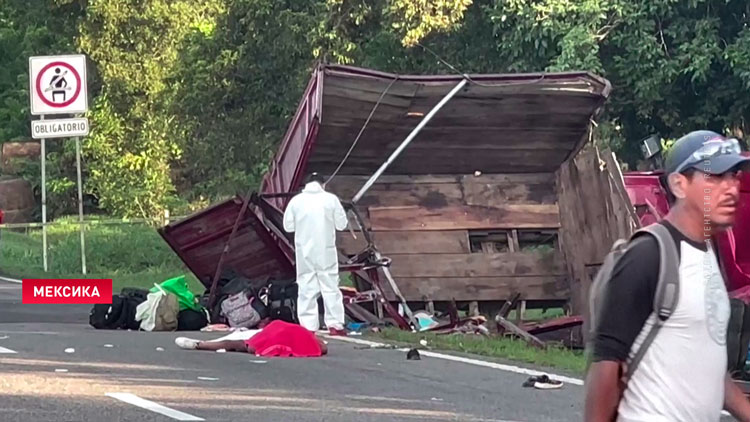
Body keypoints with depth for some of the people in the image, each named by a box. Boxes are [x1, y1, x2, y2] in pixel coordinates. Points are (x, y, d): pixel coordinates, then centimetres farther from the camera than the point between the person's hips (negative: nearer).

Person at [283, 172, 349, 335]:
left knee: (306, 288, 5)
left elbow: (288, 226, 3)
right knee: (330, 286, 4)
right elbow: (341, 224, 1)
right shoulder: (331, 199, -5)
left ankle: (308, 325, 3)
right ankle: (334, 324, 1)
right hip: (326, 251, -1)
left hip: (304, 251, 1)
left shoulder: (296, 200, -3)